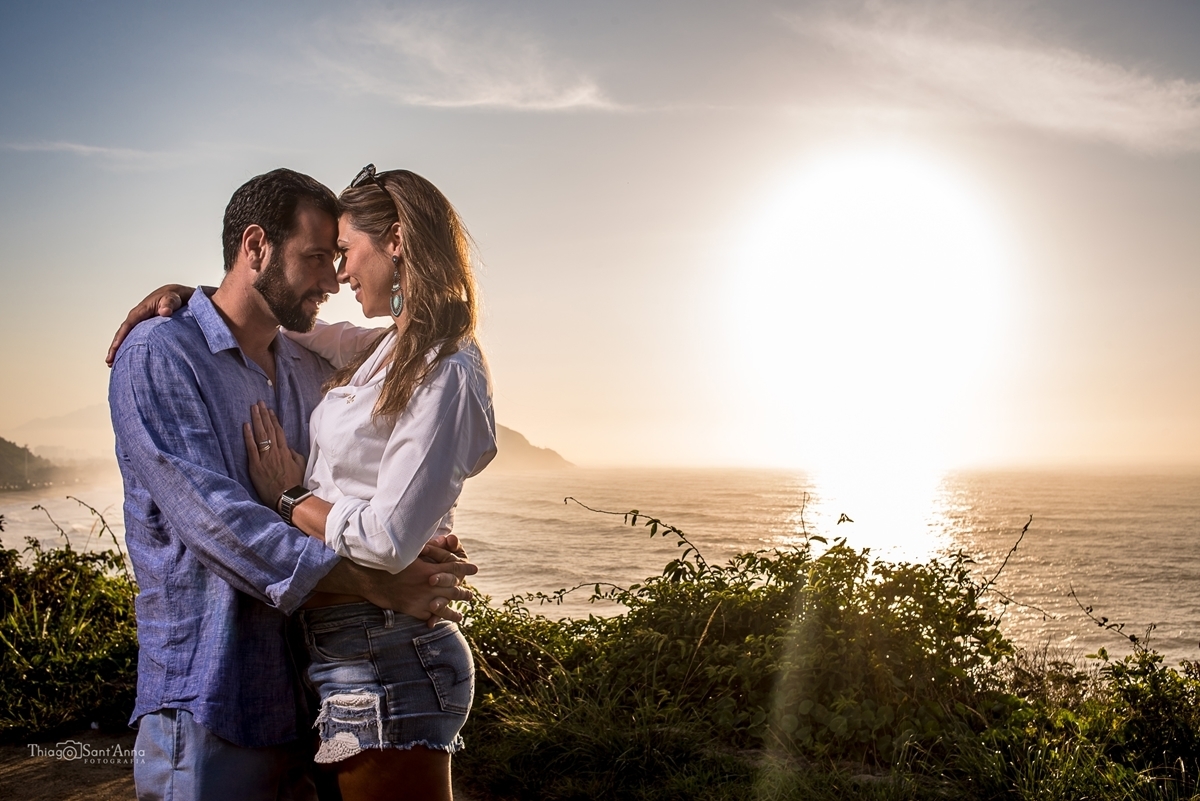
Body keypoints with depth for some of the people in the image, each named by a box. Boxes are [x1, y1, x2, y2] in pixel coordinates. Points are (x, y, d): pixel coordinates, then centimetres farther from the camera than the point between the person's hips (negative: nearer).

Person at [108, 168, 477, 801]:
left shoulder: (310, 368, 13)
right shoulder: (157, 352, -9)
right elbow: (210, 516, -21)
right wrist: (379, 586, -22)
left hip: (307, 696, 7)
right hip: (207, 704, -7)